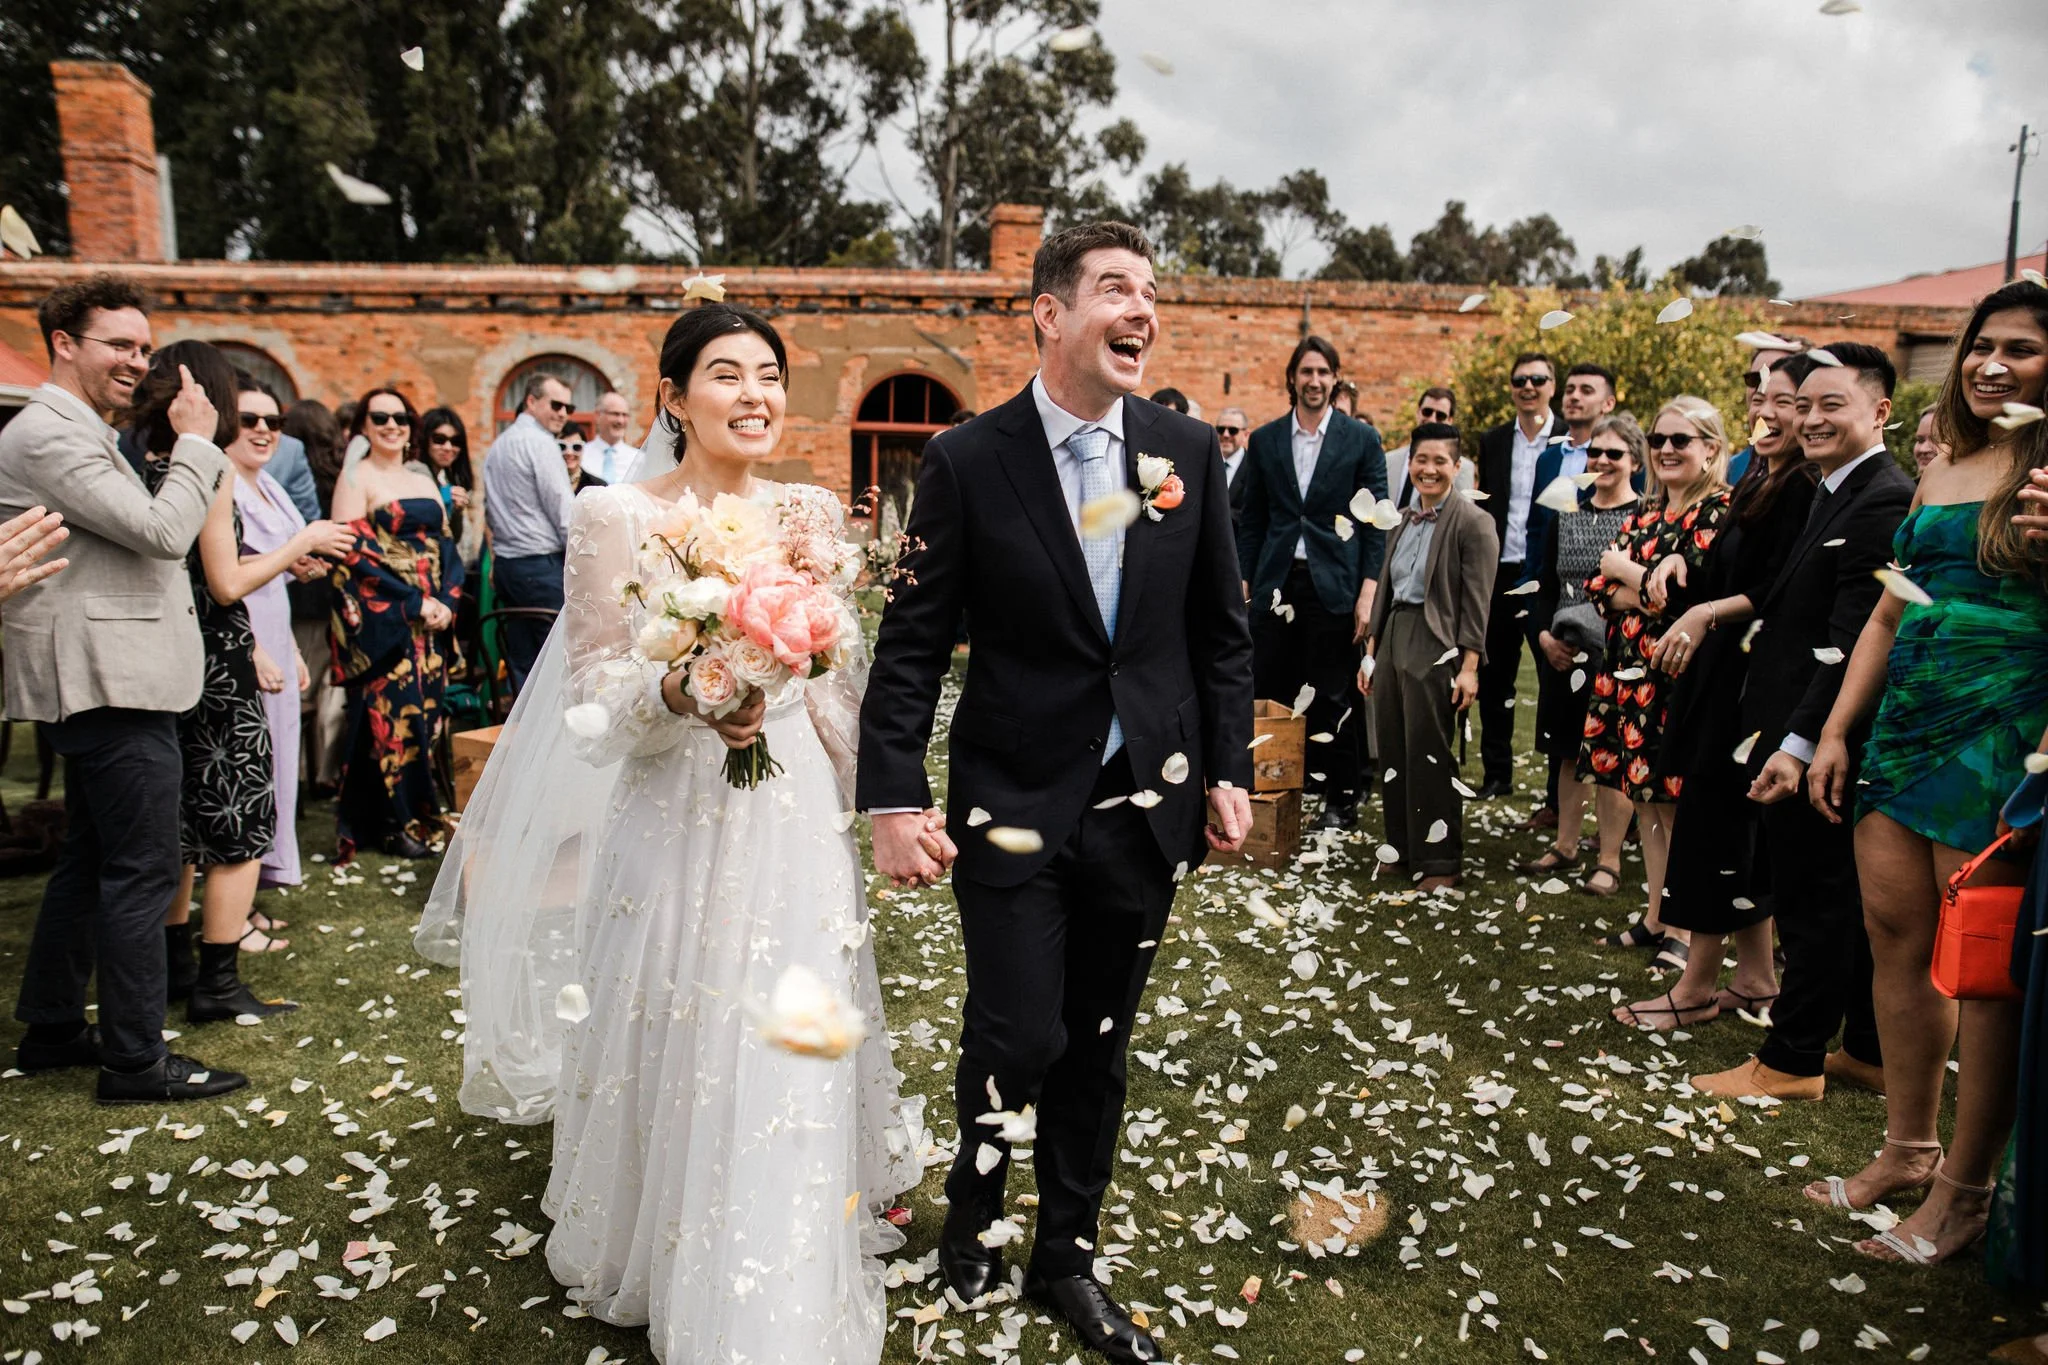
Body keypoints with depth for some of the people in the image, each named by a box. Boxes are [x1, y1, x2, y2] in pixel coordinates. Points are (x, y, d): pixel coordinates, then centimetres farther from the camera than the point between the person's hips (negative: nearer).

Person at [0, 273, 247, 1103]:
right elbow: (164, 531, -21)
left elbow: (135, 539, 24)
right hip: (111, 686, -11)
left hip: (104, 683, 11)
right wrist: (196, 441, -9)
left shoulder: (78, 434, 20)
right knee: (143, 870, -7)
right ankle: (135, 1061, 1)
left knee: (91, 861, 18)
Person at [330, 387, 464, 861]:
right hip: (383, 620, -6)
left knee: (426, 710, 7)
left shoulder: (423, 477, 16)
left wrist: (447, 600, -3)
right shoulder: (355, 479, -2)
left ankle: (422, 808, 17)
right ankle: (396, 822, 4)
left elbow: (445, 544, 14)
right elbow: (355, 554, -11)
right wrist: (416, 603, -15)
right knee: (392, 711, -4)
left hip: (433, 617, 6)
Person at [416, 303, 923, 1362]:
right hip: (673, 820, -3)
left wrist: (850, 800, 12)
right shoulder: (617, 517, -6)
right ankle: (661, 1258, 35)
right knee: (675, 1047, 8)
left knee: (789, 1056, 10)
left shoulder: (812, 512, 5)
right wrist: (681, 694, -26)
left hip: (794, 817, 3)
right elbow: (592, 685, -6)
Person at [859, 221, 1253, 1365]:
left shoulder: (1191, 452, 2)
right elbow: (912, 643, -7)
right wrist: (896, 800, -13)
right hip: (1015, 804, -3)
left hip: (1148, 803, 3)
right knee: (1019, 1039, -1)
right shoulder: (969, 460, -7)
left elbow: (1222, 630, 7)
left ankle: (1067, 1259, 36)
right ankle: (977, 1196, 33)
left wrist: (1229, 772, 4)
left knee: (1098, 1047, 14)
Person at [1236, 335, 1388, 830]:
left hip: (1334, 585, -2)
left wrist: (1368, 591, -7)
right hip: (1276, 584, 2)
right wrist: (1244, 585, 5)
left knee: (1335, 697, 3)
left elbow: (1376, 520, 1)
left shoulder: (1361, 439, 3)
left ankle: (1342, 798, 16)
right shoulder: (1264, 440, 9)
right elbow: (1251, 520, 11)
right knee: (1268, 695, 1)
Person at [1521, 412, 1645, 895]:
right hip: (1566, 657, 5)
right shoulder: (1567, 516, 11)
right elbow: (1546, 585, 12)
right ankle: (1565, 845, 27)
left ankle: (1608, 860, 12)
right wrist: (1545, 635, -4)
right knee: (1571, 753, 14)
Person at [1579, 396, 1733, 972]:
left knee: (1677, 805, -1)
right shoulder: (1646, 511, 14)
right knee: (1645, 800, 13)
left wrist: (1627, 571, -6)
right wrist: (1653, 592, -9)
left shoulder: (1720, 510, -8)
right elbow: (1599, 588, 9)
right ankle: (1655, 916, 25)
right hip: (1631, 670, 7)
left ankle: (1683, 929, 12)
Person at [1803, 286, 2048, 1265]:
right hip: (1906, 718, 7)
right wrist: (1835, 731, 13)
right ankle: (1907, 1150, 25)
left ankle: (1964, 1188, 14)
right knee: (1894, 933, 10)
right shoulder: (1942, 472, 15)